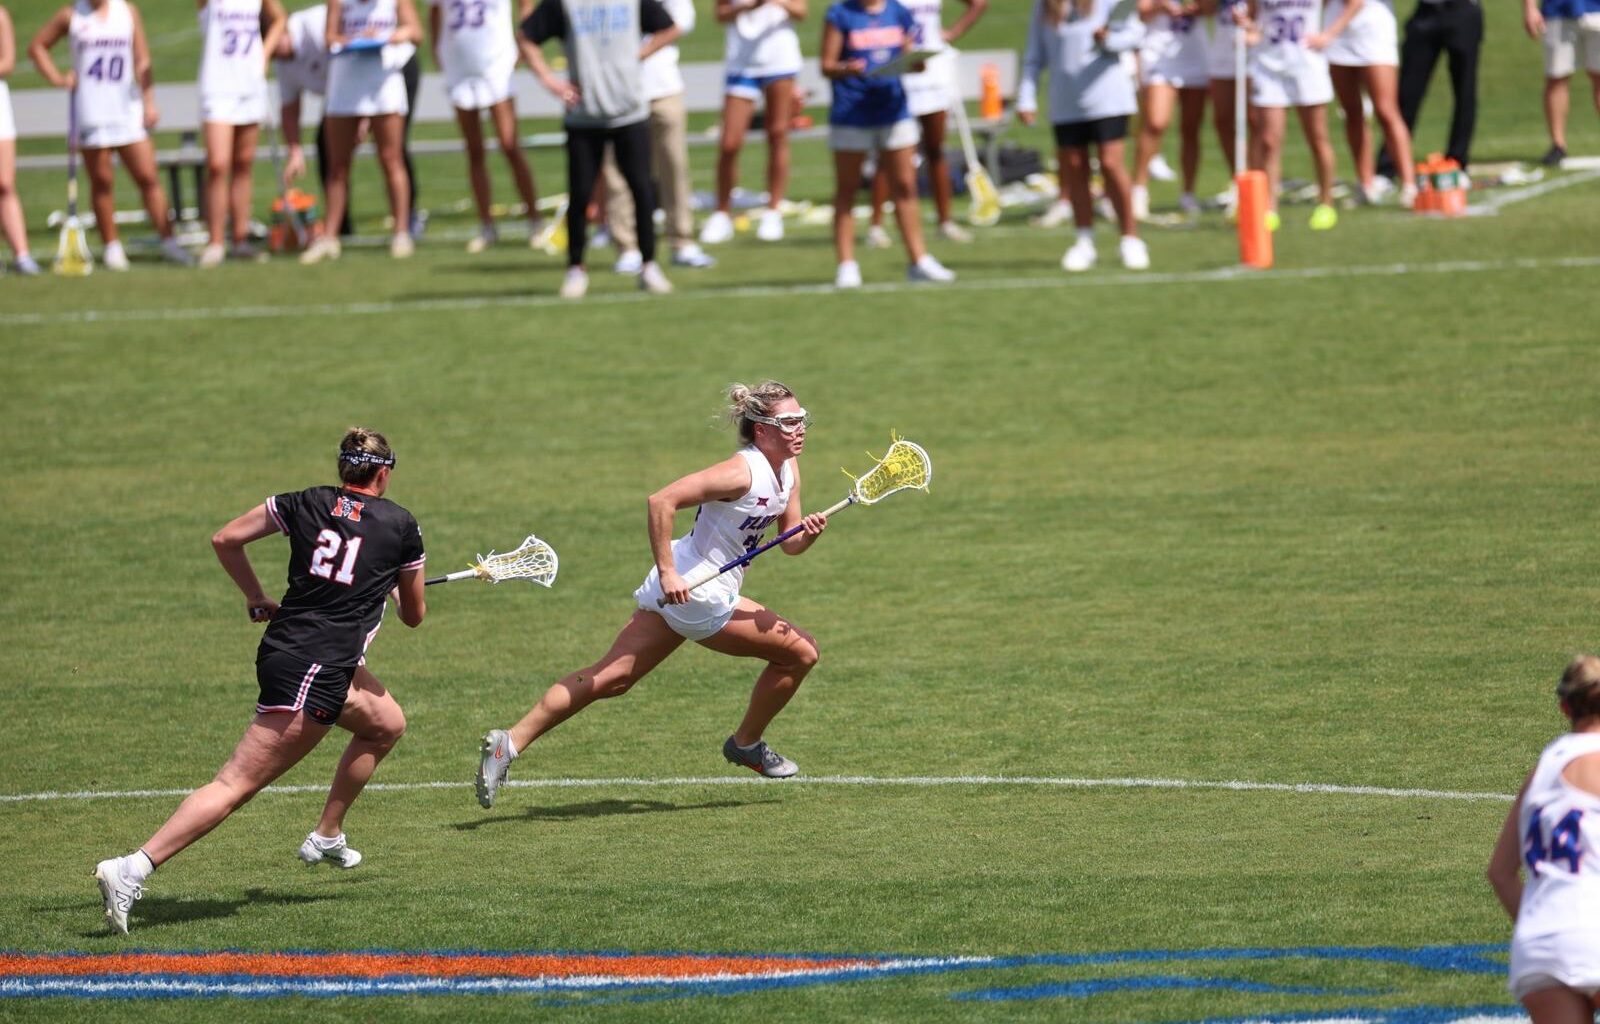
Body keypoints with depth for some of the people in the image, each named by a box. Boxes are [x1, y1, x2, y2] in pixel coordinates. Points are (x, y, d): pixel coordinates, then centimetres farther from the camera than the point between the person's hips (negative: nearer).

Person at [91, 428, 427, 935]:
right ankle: (132, 869, -22)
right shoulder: (400, 526, 0)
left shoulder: (305, 503, 10)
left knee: (387, 724, 30)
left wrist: (257, 599, 20)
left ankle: (327, 838, 37)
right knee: (236, 784, -11)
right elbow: (414, 615, 12)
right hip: (314, 671, -7)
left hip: (283, 643, 7)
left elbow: (225, 540, 7)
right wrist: (396, 585, 35)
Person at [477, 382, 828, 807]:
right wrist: (668, 572, -28)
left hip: (675, 593, 9)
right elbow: (661, 501, -26)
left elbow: (789, 543, 13)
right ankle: (747, 744, 23)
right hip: (700, 598, -9)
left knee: (610, 678, 3)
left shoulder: (788, 470, 9)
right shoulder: (742, 472, -20)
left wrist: (808, 533, -10)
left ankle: (509, 743, -3)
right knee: (801, 652, 4)